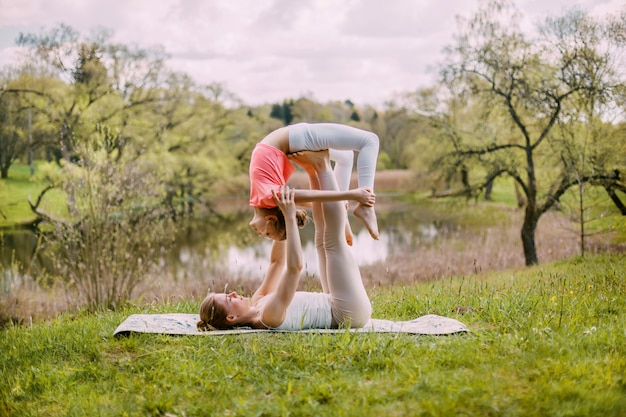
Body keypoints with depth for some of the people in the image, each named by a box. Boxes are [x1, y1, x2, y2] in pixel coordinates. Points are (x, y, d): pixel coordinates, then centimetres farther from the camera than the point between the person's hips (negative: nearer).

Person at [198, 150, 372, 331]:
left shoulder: (256, 305, 1)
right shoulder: (268, 316, -28)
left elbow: (277, 261, 11)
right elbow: (294, 266, -39)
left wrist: (284, 217, 4)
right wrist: (290, 217, -34)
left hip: (339, 311, 8)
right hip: (350, 312, -7)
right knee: (334, 239, -12)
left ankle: (314, 169, 2)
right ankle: (323, 165, 0)